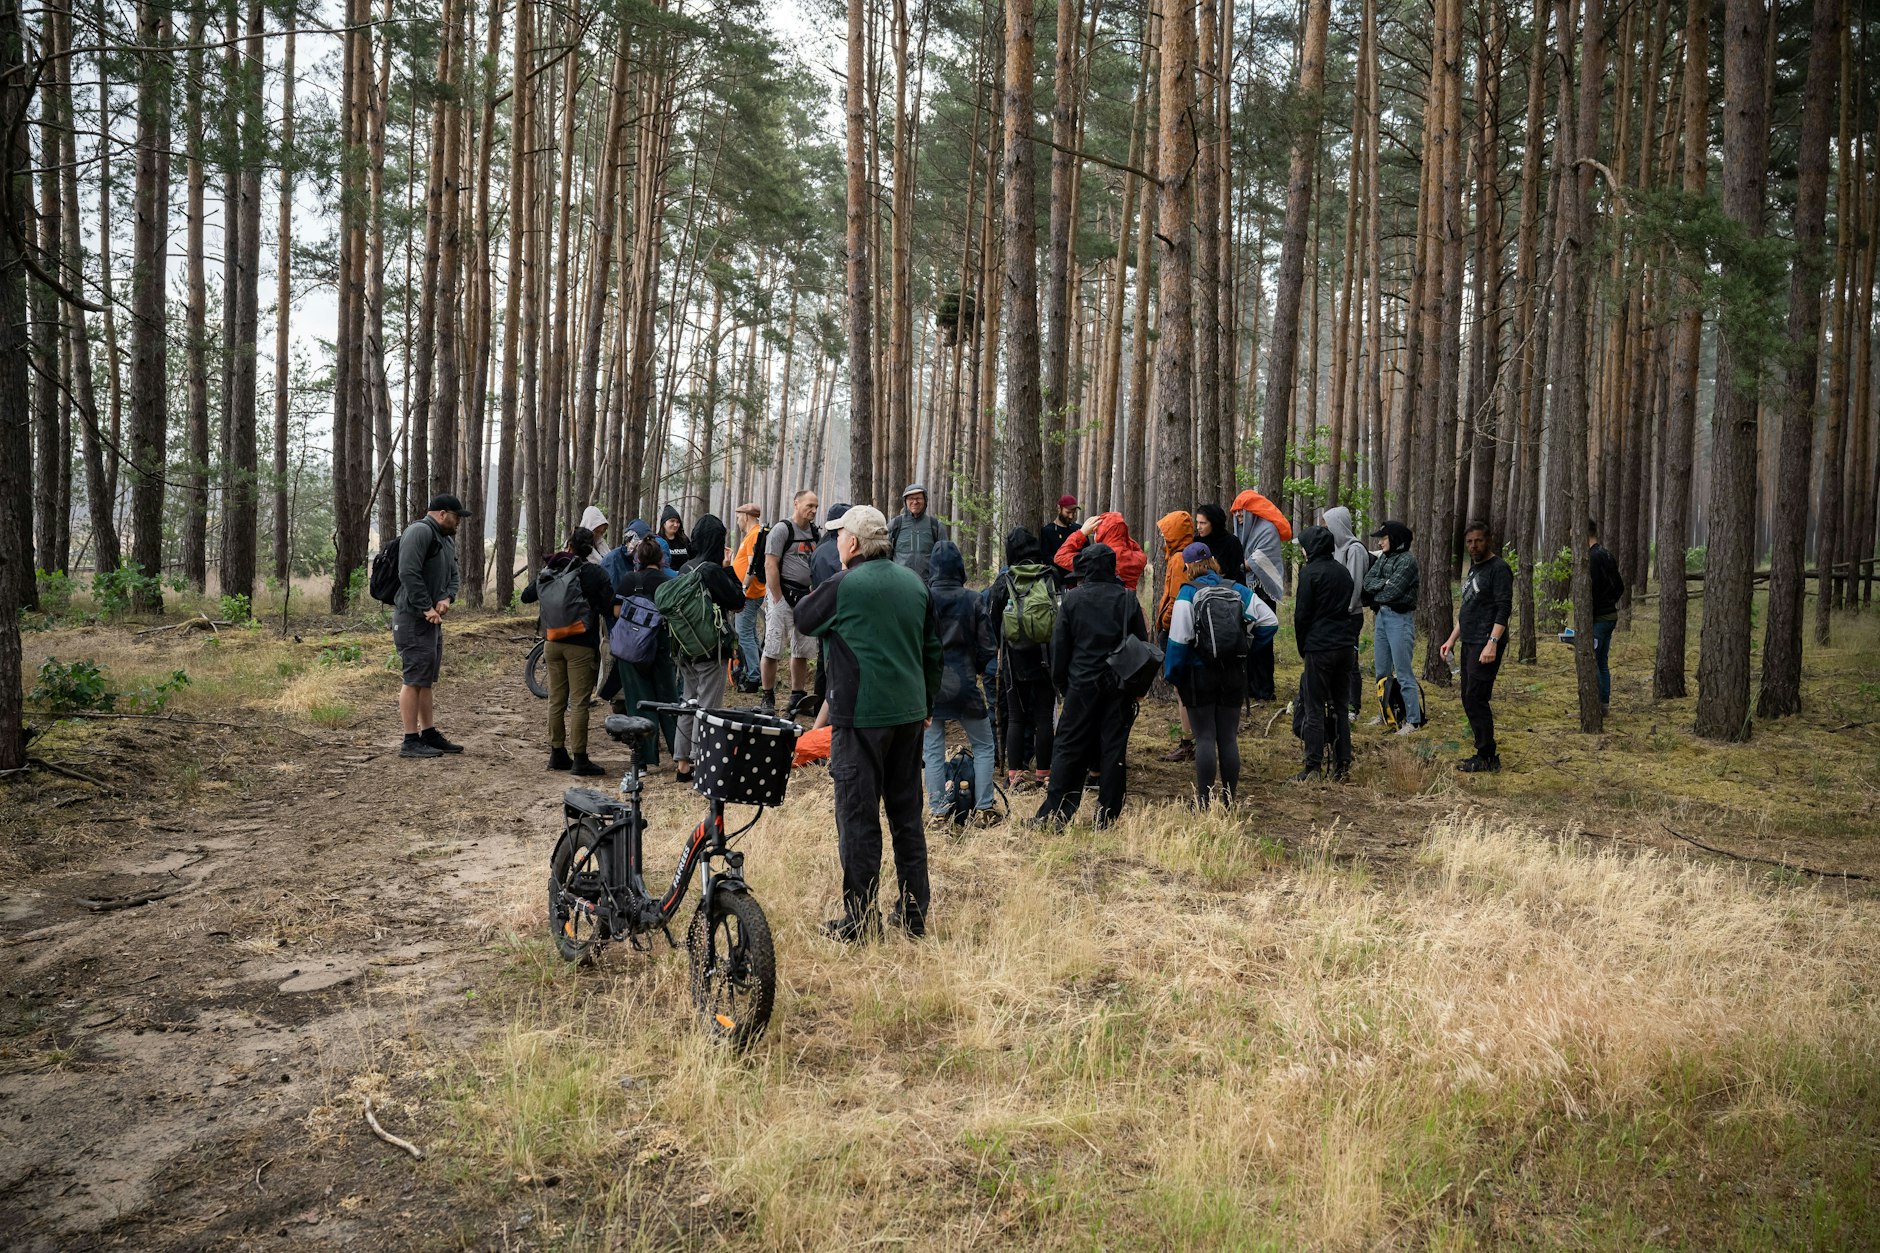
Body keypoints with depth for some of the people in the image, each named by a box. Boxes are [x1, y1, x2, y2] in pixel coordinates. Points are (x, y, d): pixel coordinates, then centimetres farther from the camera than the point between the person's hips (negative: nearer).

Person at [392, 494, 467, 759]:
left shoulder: (447, 540, 19)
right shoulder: (420, 531, -14)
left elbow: (453, 575, 18)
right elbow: (408, 573, -24)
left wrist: (447, 598, -3)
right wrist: (426, 607, -22)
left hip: (432, 619, 10)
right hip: (413, 618, -10)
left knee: (427, 680, 15)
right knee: (415, 679, -9)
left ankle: (429, 735, 22)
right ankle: (411, 742, -6)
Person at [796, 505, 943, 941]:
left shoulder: (844, 585, -12)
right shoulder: (914, 583, 8)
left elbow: (803, 618, 6)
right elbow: (932, 648, 15)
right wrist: (927, 703, 25)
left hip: (861, 715, -6)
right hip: (909, 712, 6)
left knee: (858, 815, 0)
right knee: (907, 813, 14)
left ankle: (859, 918, 4)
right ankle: (914, 912, 20)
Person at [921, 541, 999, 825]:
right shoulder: (972, 600, -6)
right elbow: (986, 646, -2)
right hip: (964, 684, 0)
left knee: (933, 750, 8)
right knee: (983, 746, 13)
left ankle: (938, 811, 7)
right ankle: (983, 809, 10)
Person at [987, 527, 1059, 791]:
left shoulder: (1003, 581, -5)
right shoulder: (1051, 576, -1)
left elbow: (991, 621, 0)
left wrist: (997, 651, 13)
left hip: (1015, 660, -1)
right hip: (1046, 658, 1)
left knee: (1015, 717, 8)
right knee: (1044, 717, 7)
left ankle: (1014, 773, 6)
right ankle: (1043, 773, 10)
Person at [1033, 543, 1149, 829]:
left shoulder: (1072, 598, -3)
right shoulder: (1127, 598, 0)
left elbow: (1060, 645, 0)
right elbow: (1142, 642, 4)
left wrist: (1060, 684, 10)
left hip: (1082, 686, -1)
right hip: (1119, 686, 1)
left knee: (1068, 748, 5)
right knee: (1114, 749, 5)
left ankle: (1053, 813, 3)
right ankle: (1107, 815, 6)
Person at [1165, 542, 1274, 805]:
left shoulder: (1188, 592, -9)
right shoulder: (1237, 589, 5)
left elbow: (1179, 639, -13)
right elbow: (1270, 622, 5)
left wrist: (1173, 676, -5)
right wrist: (1248, 647, 11)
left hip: (1200, 675, -4)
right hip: (1234, 674, 4)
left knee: (1205, 738, -1)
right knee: (1229, 738, 8)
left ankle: (1204, 801, 0)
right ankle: (1229, 800, 12)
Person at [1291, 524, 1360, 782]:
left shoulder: (1310, 573, -9)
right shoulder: (1344, 571, 12)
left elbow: (1302, 615, -8)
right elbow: (1355, 611, 15)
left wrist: (1302, 647, 3)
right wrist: (1351, 640, 16)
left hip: (1319, 648, -6)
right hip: (1346, 647, 6)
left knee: (1315, 709, -2)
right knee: (1341, 707, 11)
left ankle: (1313, 767, -3)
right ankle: (1343, 765, 12)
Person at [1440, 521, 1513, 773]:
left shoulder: (1499, 568, -9)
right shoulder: (1474, 569, 20)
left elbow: (1504, 609, -16)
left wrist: (1492, 643, -24)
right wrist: (1452, 639, 21)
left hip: (1486, 646, -9)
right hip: (1469, 643, 9)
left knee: (1476, 699, -11)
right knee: (1469, 700, 9)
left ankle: (1487, 757, -4)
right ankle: (1487, 750, 16)